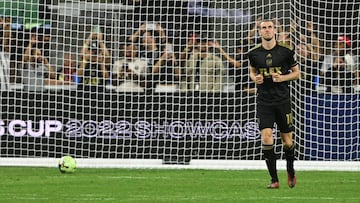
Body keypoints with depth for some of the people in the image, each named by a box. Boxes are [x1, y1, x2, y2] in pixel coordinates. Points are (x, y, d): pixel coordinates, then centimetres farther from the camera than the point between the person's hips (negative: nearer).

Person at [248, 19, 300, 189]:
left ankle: (290, 171, 32)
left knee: (287, 141, 4)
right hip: (264, 102, 1)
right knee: (266, 138, -13)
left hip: (283, 100, -1)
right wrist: (255, 78, -3)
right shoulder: (254, 54, 2)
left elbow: (296, 73, 6)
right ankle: (274, 180, -6)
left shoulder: (285, 52, -3)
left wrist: (283, 77, -12)